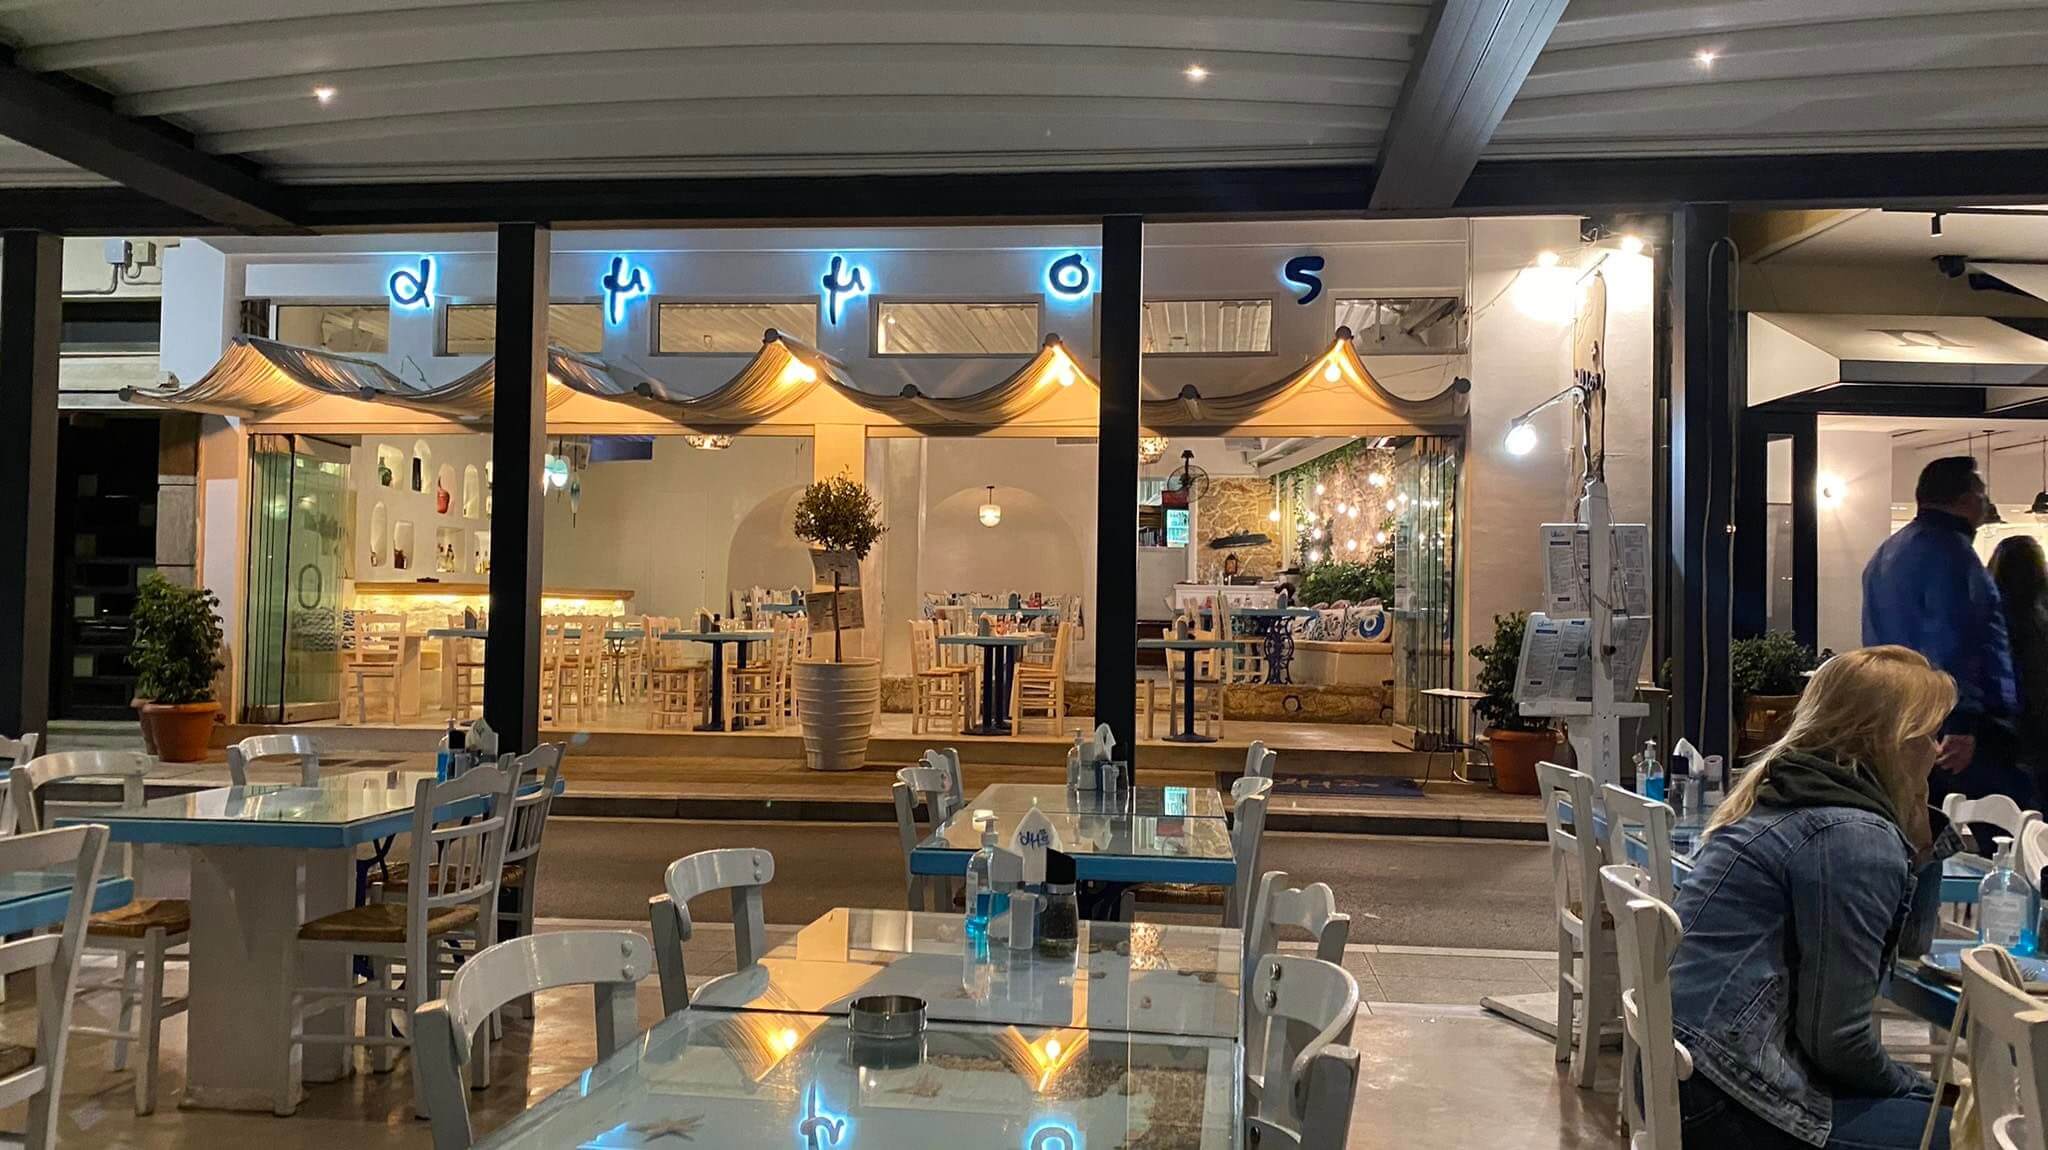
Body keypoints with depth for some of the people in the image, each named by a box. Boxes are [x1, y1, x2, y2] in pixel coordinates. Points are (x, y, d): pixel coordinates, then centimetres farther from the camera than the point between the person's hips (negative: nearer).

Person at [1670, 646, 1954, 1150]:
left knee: (1938, 1103, 19)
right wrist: (1918, 1089, 2)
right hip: (1721, 1104, -10)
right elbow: (1836, 1035, -15)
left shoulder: (1785, 798, 13)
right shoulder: (1855, 836, -15)